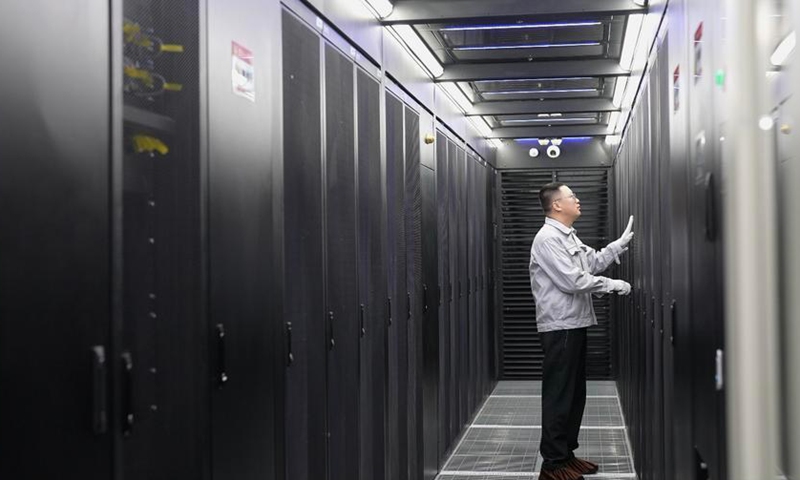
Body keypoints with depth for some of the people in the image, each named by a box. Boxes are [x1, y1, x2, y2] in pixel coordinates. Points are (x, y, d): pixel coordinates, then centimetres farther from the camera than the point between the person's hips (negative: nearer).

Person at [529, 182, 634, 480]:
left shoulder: (569, 237, 16)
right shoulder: (547, 238, -16)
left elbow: (594, 262, 20)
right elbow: (572, 280, -21)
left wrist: (623, 242, 14)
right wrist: (614, 286, -14)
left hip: (575, 326, 10)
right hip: (560, 329, -10)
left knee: (575, 394, 15)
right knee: (559, 396, -5)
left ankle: (566, 453, 25)